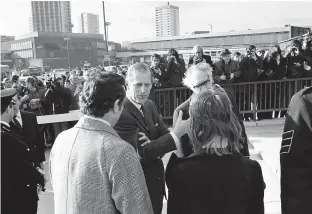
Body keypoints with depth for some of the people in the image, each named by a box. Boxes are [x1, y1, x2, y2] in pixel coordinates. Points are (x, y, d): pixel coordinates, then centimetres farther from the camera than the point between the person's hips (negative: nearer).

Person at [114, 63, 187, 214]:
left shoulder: (150, 105, 2)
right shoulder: (121, 114, -23)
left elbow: (165, 135, 2)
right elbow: (141, 153, -27)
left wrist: (153, 146, -20)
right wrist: (176, 133, -32)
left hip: (156, 181, 7)